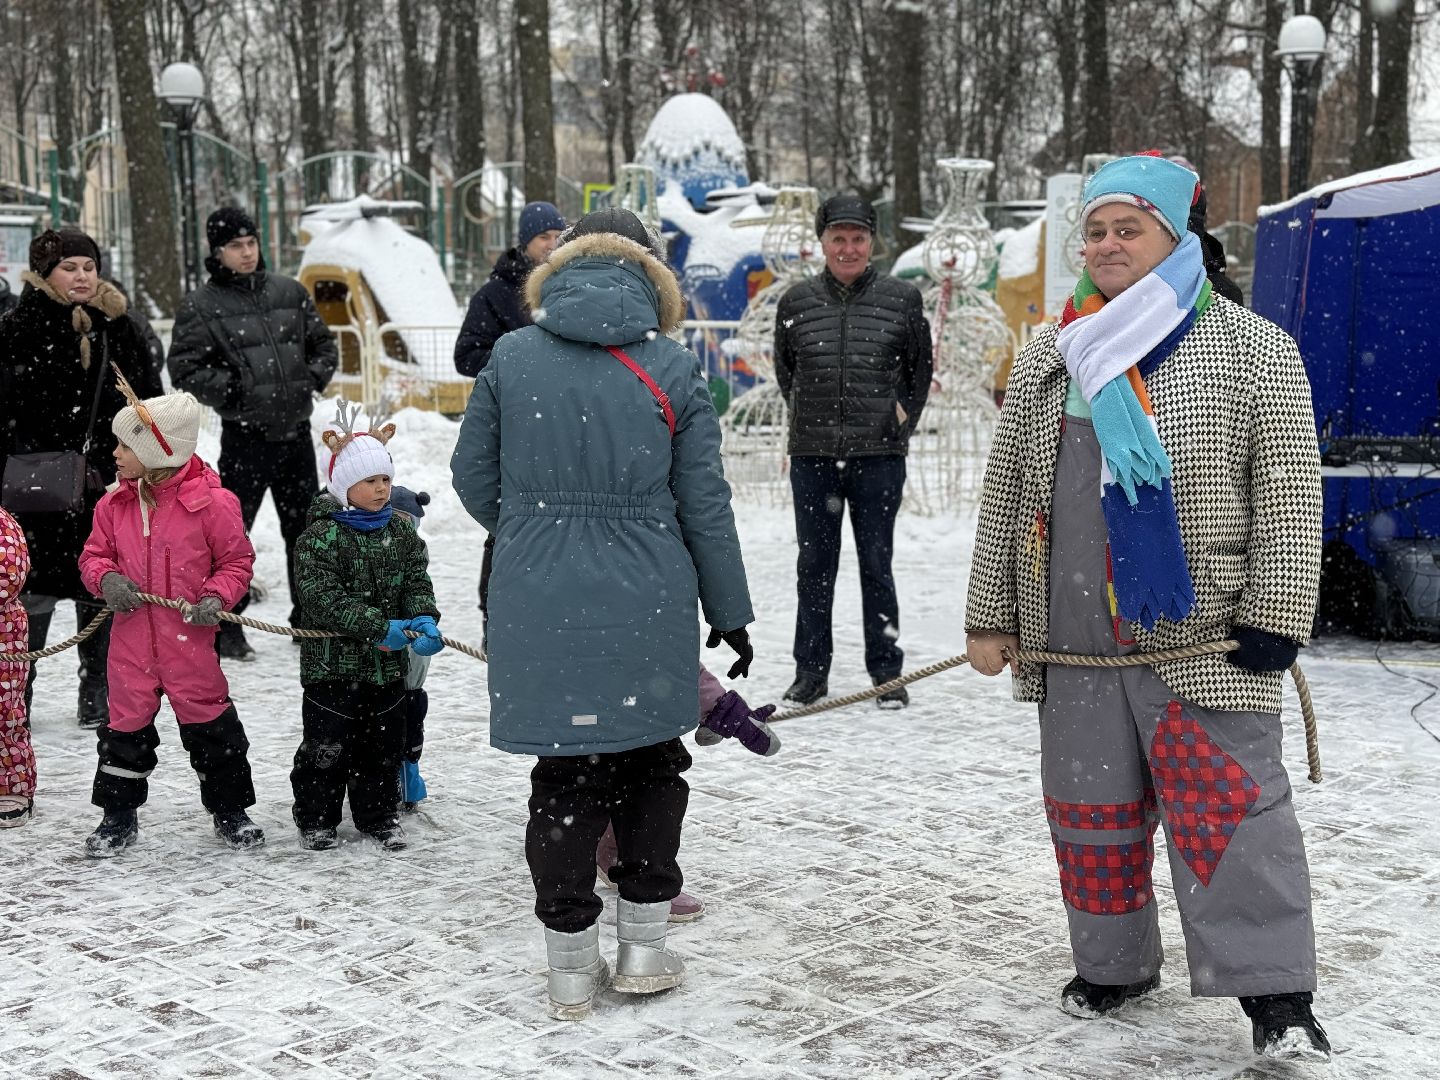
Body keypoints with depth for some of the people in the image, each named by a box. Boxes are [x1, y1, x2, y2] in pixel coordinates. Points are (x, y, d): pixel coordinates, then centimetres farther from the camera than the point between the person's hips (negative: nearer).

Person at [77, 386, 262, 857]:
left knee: (210, 724, 5)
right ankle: (119, 815, 26)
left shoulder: (212, 501, -10)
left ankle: (230, 810, 23)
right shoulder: (114, 505, 4)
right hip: (131, 638, 4)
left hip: (189, 640, -4)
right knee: (127, 725, 11)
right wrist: (105, 578, -9)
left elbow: (236, 560, -2)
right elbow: (95, 553, 13)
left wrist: (216, 597, -17)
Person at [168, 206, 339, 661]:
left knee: (305, 527, 14)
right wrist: (233, 390, -14)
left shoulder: (290, 292, 9)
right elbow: (184, 369, -6)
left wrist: (313, 377, 1)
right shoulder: (201, 305, -4)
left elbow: (324, 344, 18)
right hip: (244, 436, -5)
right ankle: (226, 625, 10)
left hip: (295, 431, 5)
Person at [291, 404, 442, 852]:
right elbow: (322, 598, -20)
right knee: (326, 746, 3)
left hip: (387, 664, 5)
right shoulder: (320, 536, -13)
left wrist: (424, 620, -19)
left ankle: (379, 816, 29)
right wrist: (379, 627, -26)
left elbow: (417, 582, 3)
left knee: (382, 744, 14)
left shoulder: (402, 530, 4)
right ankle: (316, 820, 19)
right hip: (332, 663, -5)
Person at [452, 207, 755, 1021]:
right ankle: (645, 947, 21)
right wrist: (731, 612, 11)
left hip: (540, 610, 1)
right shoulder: (673, 367, -3)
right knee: (652, 767, 17)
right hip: (647, 610, 0)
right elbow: (705, 505, 1)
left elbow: (474, 478, 7)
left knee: (564, 776, 10)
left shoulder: (512, 356, -1)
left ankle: (573, 968, 17)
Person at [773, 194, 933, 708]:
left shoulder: (901, 298, 1)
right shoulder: (797, 301, 4)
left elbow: (921, 367, 13)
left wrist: (903, 418, 8)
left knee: (876, 565, 5)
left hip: (878, 456, -1)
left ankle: (887, 671, 15)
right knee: (814, 565, 8)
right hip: (812, 455, 1)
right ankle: (811, 670, 17)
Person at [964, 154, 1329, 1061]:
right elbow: (1006, 494, 14)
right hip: (1074, 639, 5)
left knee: (1226, 807, -7)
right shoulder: (1048, 360, 11)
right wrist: (990, 616, 11)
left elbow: (1289, 496, -4)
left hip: (1202, 637, -4)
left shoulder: (1252, 350, -1)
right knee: (1091, 805, 12)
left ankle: (1276, 995, 3)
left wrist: (1274, 619, -10)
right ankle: (1114, 965, 29)